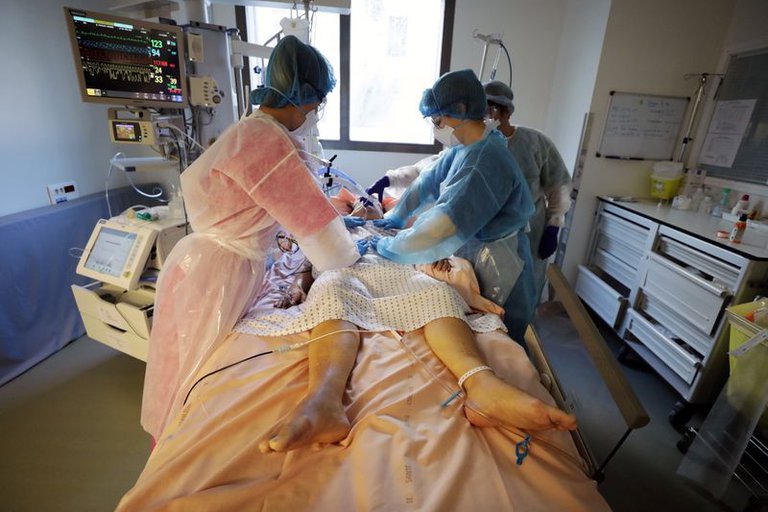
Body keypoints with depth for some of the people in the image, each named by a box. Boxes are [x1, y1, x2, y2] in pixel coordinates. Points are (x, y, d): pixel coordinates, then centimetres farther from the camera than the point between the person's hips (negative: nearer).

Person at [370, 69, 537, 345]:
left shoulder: (485, 163, -30)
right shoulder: (467, 147, 0)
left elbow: (439, 230, -34)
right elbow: (429, 179, 9)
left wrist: (388, 245, -23)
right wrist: (396, 216, 5)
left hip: (496, 277, -8)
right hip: (474, 262, 8)